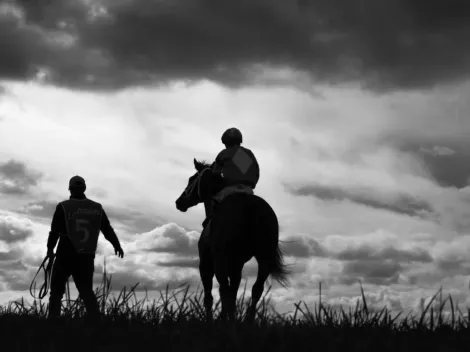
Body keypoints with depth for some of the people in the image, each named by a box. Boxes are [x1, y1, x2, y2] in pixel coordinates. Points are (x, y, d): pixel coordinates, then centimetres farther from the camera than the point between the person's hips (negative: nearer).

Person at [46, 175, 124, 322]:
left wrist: (50, 249, 11)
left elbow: (54, 231, -6)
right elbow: (108, 230, 9)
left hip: (65, 256, -2)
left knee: (57, 292, 12)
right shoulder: (97, 208, 3)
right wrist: (117, 246, 25)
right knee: (87, 292, 11)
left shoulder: (63, 207, -7)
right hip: (87, 258, 2)